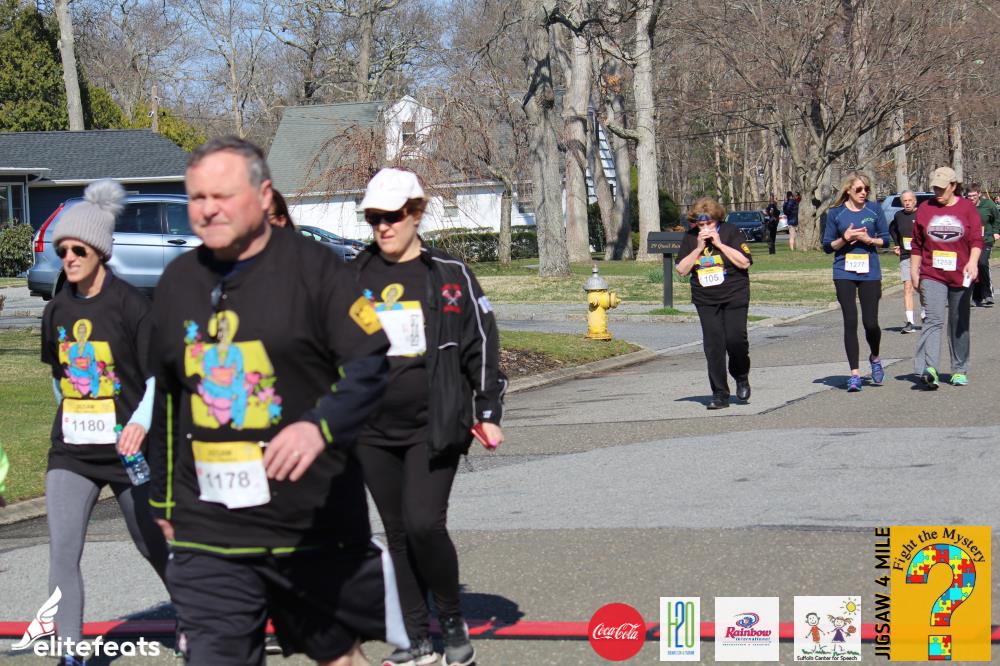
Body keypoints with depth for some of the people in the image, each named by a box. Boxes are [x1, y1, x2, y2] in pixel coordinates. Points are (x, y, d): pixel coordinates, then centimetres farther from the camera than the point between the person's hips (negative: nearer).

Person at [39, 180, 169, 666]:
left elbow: (159, 376, -11)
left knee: (155, 549, 12)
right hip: (70, 452, 4)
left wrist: (140, 423, -26)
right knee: (62, 553, -11)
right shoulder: (58, 310, 5)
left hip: (125, 449, -4)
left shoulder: (131, 305, -10)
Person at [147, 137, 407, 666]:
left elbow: (371, 362, -14)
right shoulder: (179, 281, 10)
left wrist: (320, 426, -31)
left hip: (316, 520, -3)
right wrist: (163, 497, 23)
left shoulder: (310, 265, -6)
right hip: (208, 531, 3)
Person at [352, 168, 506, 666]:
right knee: (397, 534, 8)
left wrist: (489, 414, -1)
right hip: (374, 432, 4)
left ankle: (453, 622, 6)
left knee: (424, 524, -16)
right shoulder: (354, 279, 8)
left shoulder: (450, 276, -1)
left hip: (434, 427, -4)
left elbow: (482, 345, 2)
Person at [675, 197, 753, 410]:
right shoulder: (690, 238, 5)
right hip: (706, 300, 3)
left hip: (735, 296, -3)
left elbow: (745, 262, -13)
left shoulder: (730, 232, -4)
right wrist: (699, 248, -12)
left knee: (735, 339, -13)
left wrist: (719, 244, -16)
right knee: (713, 345, -4)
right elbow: (681, 270, -1)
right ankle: (719, 394, 1)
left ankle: (741, 378, 16)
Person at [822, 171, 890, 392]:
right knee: (850, 322, -5)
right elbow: (827, 246, 5)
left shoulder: (874, 210, 3)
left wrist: (869, 239, -11)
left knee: (870, 322, -2)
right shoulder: (836, 213, 2)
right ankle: (854, 374, -1)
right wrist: (845, 238, -12)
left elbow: (885, 240, 8)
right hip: (844, 273, 0)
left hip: (870, 272, 0)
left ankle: (875, 358, 30)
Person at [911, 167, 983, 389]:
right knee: (933, 319, -17)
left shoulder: (967, 208, 3)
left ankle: (959, 370, 22)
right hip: (932, 276, -1)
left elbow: (977, 240, -4)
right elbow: (917, 244, 13)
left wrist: (973, 262, -20)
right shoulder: (925, 209, 7)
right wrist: (914, 272, 11)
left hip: (961, 276, 1)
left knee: (959, 324, 10)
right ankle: (929, 369, -29)